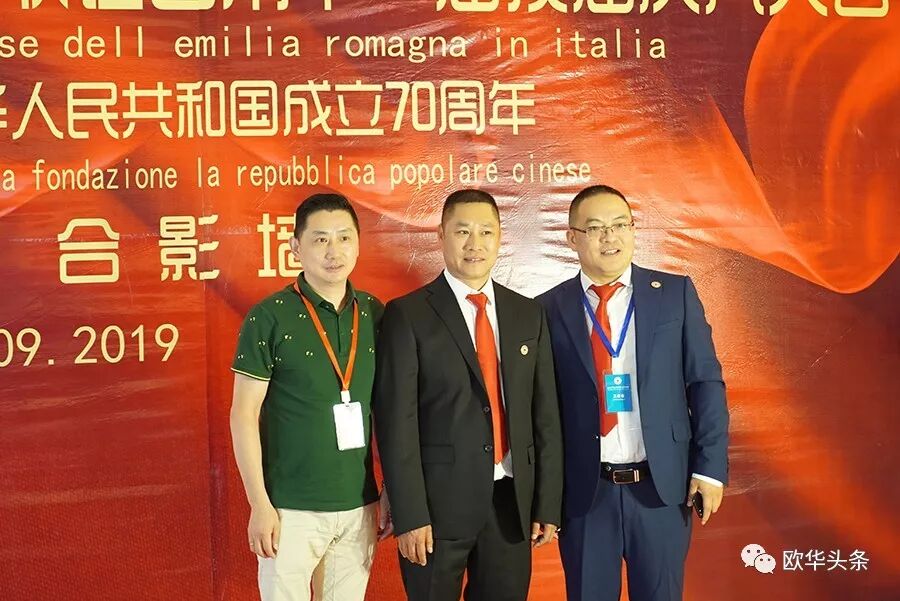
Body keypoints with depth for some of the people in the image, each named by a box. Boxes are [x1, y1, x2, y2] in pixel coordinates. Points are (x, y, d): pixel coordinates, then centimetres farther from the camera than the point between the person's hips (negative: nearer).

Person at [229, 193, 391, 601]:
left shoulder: (374, 314, 3)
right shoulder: (269, 318, -9)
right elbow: (244, 414, -8)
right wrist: (260, 504, -10)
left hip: (359, 505, 4)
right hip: (292, 507, -3)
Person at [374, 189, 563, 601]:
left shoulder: (528, 314, 7)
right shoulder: (408, 316, -7)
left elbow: (545, 413, 8)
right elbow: (397, 423, -10)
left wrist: (548, 504, 5)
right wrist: (410, 516, -13)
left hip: (512, 502, 4)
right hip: (439, 502, -4)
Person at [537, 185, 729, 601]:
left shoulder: (676, 293, 2)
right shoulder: (550, 308, 0)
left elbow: (706, 382, 2)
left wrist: (710, 467, -4)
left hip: (663, 485, 0)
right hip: (583, 491, 0)